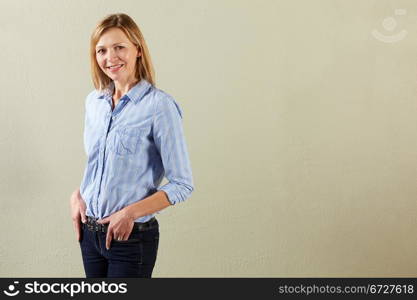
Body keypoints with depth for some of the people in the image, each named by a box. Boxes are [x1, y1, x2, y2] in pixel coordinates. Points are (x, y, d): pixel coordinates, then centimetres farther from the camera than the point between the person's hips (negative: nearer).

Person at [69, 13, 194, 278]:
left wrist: (131, 212, -20)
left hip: (132, 236, -5)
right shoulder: (93, 102, 5)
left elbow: (182, 184, -13)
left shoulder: (159, 106, -14)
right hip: (90, 233, 6)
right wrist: (77, 195, 1)